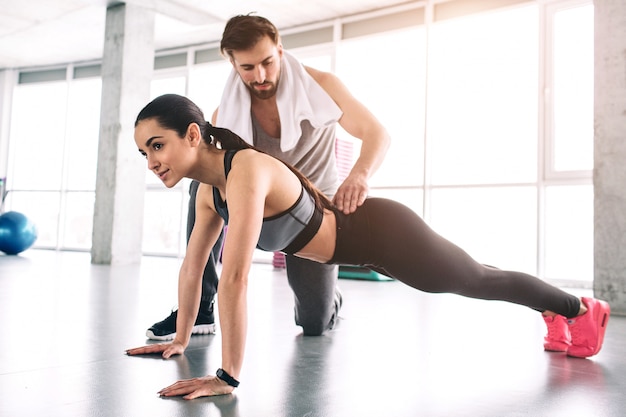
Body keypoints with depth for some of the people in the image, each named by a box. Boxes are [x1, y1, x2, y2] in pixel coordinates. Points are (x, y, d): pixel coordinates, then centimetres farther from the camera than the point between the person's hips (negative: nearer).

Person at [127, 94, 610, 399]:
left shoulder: (246, 171, -34)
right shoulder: (209, 190, -6)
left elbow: (235, 277, -40)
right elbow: (193, 266, 4)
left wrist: (228, 375, -36)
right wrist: (181, 338, 7)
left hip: (383, 233, -8)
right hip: (357, 238, 8)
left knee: (482, 282, 16)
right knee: (473, 283, 28)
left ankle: (581, 308, 45)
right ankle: (555, 317, 55)